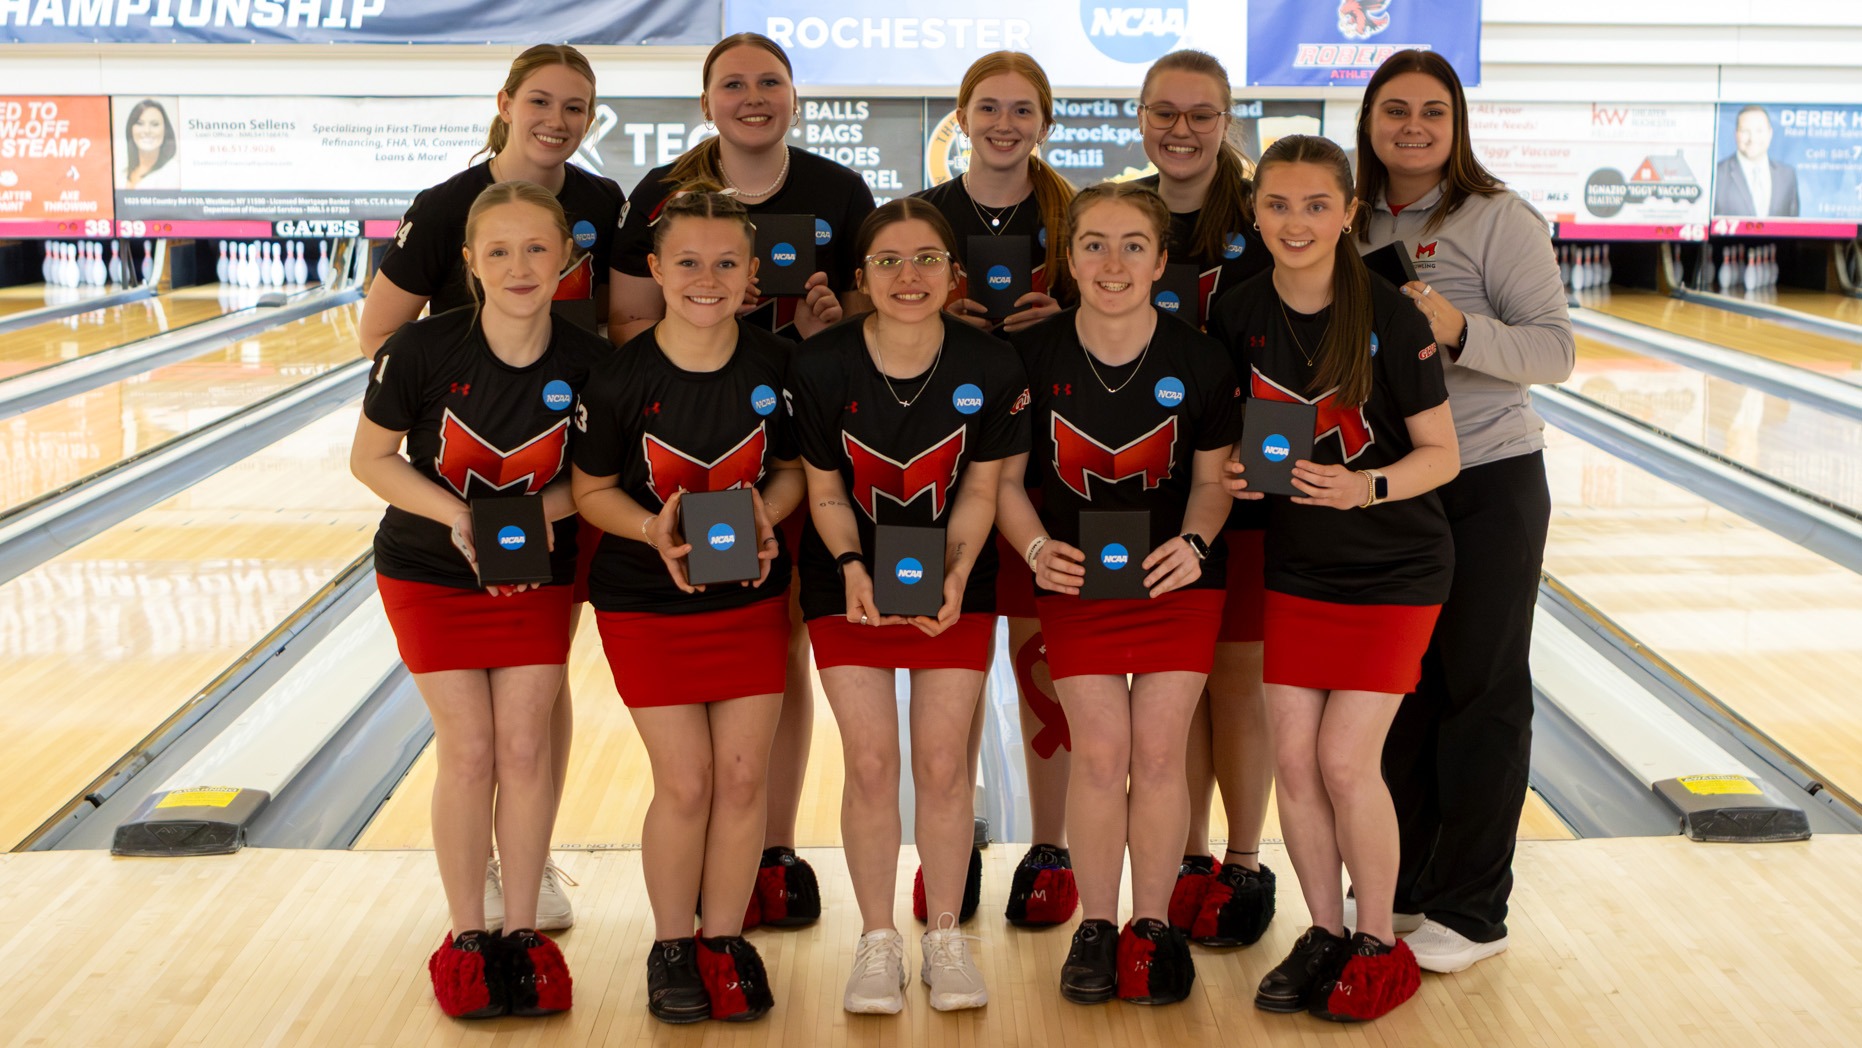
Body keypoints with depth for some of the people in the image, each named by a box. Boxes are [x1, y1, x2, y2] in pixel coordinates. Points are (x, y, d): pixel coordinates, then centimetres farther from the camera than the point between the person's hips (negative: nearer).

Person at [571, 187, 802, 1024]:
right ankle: (671, 947, 22)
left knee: (742, 777, 4)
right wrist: (652, 529, -23)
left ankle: (724, 940, 24)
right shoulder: (620, 379, -14)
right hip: (646, 605, -2)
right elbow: (593, 489, -5)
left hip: (751, 599, 2)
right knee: (684, 783, 0)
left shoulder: (778, 366, -8)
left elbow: (793, 468, 3)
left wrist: (765, 514, -17)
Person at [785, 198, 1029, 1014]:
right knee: (870, 762, -1)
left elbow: (979, 491, -6)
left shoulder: (990, 369, -15)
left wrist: (955, 577, -20)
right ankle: (877, 942, 16)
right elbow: (826, 493, -7)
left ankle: (945, 939, 19)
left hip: (953, 582, 1)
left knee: (942, 762, 1)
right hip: (850, 578, 0)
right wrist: (851, 569, -23)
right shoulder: (821, 365, -17)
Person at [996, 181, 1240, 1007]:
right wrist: (1037, 549, -22)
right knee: (1099, 753, 0)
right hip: (1075, 580, 0)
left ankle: (1153, 924, 20)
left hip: (1176, 580, 0)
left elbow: (1212, 479, -1)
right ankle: (1096, 925, 19)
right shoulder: (1033, 357, -12)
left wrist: (1192, 543, -20)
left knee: (1158, 753, 1)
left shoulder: (1197, 361, -11)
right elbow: (1007, 479, -4)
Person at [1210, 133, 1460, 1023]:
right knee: (1292, 758, 2)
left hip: (1393, 571, -4)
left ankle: (1379, 945, 14)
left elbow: (1440, 454, -11)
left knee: (1346, 760, -7)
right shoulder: (1238, 317, -4)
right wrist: (1235, 471, -11)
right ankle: (1324, 933, 22)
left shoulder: (1390, 319, -15)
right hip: (1296, 566, 4)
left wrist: (1364, 487, -28)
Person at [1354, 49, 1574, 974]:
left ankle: (1471, 912, 13)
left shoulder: (1497, 219, -9)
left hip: (1487, 489, -5)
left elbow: (1555, 350, -16)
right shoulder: (1355, 224, 7)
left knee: (1481, 696, 3)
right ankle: (1402, 886, 25)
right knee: (1398, 688, 11)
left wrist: (1458, 329, -30)